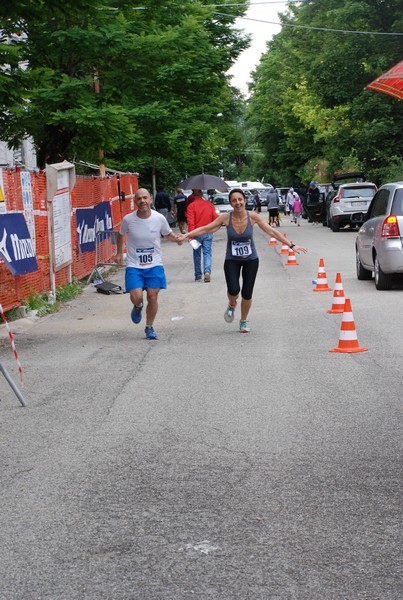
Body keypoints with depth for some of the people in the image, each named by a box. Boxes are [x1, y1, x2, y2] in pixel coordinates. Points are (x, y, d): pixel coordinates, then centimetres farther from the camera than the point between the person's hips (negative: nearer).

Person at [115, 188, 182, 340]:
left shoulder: (159, 218, -7)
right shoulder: (128, 219, -9)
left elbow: (167, 233, 11)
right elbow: (121, 234, 13)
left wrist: (176, 238, -9)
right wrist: (119, 253, 13)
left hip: (154, 265, 1)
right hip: (134, 265, -1)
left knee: (152, 297, -3)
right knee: (136, 297, -14)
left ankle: (149, 328, 19)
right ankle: (138, 307, 26)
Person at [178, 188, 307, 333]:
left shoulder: (253, 216, -13)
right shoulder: (226, 218, -14)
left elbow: (271, 231, -8)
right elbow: (206, 229, -9)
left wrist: (291, 245, -9)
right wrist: (186, 235, -18)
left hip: (251, 260, 1)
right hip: (232, 260, -1)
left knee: (247, 294, 2)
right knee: (233, 290, -21)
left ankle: (244, 321, 31)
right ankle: (232, 305, 17)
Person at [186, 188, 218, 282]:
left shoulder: (191, 206, -9)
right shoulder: (209, 204, 1)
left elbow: (191, 223, -15)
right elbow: (215, 218, 3)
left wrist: (190, 236, -17)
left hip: (197, 233, -2)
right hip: (208, 233, 2)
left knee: (197, 254, 11)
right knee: (207, 253, 2)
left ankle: (198, 275, 17)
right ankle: (207, 271, -20)